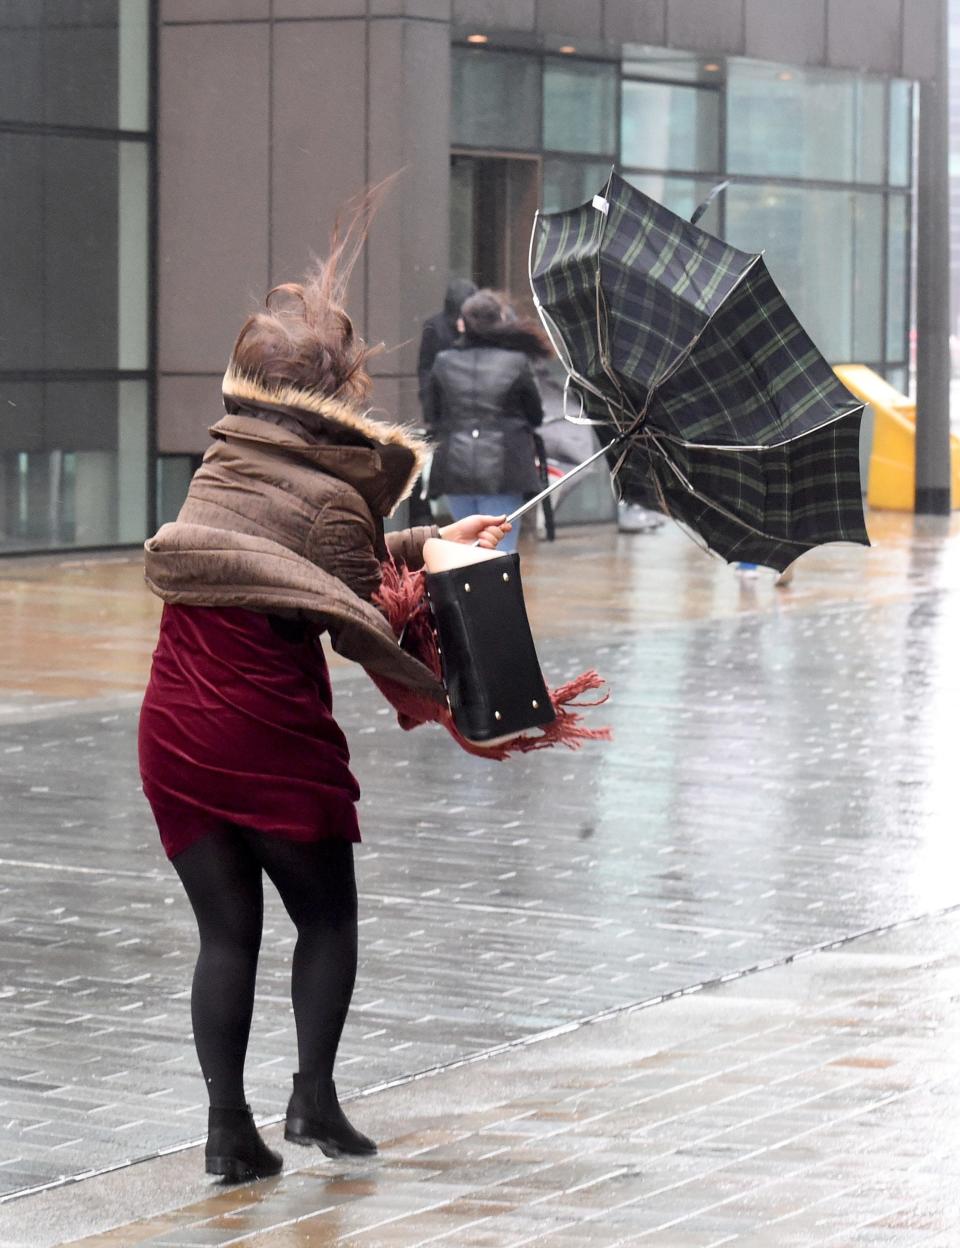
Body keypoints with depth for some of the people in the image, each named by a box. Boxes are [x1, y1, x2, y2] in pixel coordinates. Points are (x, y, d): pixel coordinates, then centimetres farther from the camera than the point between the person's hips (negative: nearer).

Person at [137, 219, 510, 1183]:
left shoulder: (222, 464, 9)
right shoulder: (331, 495, -12)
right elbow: (360, 628, -11)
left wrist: (427, 543, 22)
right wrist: (451, 688, -3)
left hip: (172, 731, 6)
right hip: (269, 736, -6)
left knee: (226, 930, 10)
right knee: (327, 917, 13)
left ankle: (228, 1126, 7)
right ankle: (313, 1096, 8)